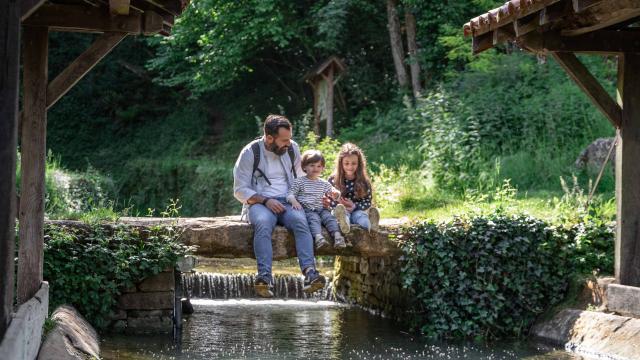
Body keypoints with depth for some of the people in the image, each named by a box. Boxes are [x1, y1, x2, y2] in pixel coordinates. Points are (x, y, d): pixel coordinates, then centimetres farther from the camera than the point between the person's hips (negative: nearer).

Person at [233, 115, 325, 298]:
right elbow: (240, 190, -1)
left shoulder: (292, 148, 10)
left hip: (287, 202, 3)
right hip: (259, 203, -3)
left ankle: (309, 273, -47)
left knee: (300, 221, -32)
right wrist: (265, 200, -15)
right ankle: (265, 277, -49)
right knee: (263, 223, -37)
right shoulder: (250, 153, -2)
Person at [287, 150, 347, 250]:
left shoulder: (324, 183, 21)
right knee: (314, 218, -33)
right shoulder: (299, 181, 9)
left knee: (329, 216, -26)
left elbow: (334, 195, 25)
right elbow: (290, 194, 2)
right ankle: (318, 237, -58)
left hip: (321, 209, 4)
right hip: (307, 210, -4)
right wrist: (294, 201, -22)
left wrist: (336, 194, -2)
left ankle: (337, 235, -45)